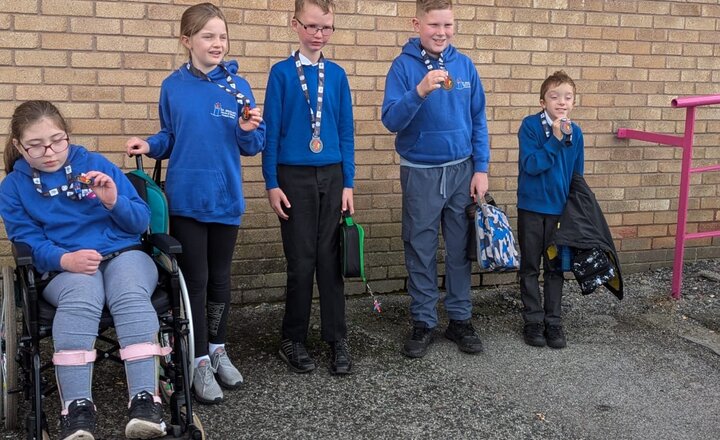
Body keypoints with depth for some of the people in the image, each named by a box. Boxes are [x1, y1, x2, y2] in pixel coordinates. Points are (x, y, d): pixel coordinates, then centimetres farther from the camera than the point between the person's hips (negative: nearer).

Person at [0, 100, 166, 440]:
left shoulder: (98, 164, 10)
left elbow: (141, 222, 8)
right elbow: (28, 241, 2)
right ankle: (77, 406, -38)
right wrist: (65, 259, -19)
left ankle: (145, 398, -38)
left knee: (131, 297, -35)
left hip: (123, 254, 1)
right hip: (64, 267, 0)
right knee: (80, 300, -37)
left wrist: (115, 201, -14)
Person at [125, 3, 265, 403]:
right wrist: (150, 145, -10)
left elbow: (253, 147, 0)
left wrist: (249, 130, -21)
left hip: (226, 198, 1)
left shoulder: (238, 87, -2)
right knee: (195, 279, 3)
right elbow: (170, 138, 9)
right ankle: (200, 361, 14)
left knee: (220, 277, 13)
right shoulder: (173, 86, -1)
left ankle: (218, 349, 30)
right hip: (186, 199, -1)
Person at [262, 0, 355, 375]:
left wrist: (348, 183, 3)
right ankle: (293, 339, 17)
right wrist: (271, 183, -6)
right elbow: (271, 130, -3)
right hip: (294, 176, -2)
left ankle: (337, 339, 15)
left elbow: (346, 131, 7)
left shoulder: (337, 74, 6)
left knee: (330, 259, 5)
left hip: (331, 176, 2)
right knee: (301, 262, 2)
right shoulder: (281, 72, -2)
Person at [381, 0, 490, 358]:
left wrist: (481, 169, 0)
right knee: (420, 252, 6)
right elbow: (391, 120, -14)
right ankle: (423, 322, 18)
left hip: (462, 171, 3)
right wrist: (420, 91, -29)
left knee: (460, 249, 9)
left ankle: (460, 319, 21)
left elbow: (478, 121, 6)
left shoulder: (465, 65, 2)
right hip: (420, 173, -2)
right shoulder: (404, 66, -7)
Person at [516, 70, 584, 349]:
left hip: (560, 209, 3)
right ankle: (533, 321, 20)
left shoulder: (575, 133, 0)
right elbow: (531, 165, -21)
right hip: (531, 208, -3)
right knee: (530, 267, 8)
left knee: (555, 267, 11)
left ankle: (553, 321, 22)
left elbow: (577, 176, 8)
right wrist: (555, 139, -25)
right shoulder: (530, 126, -11)